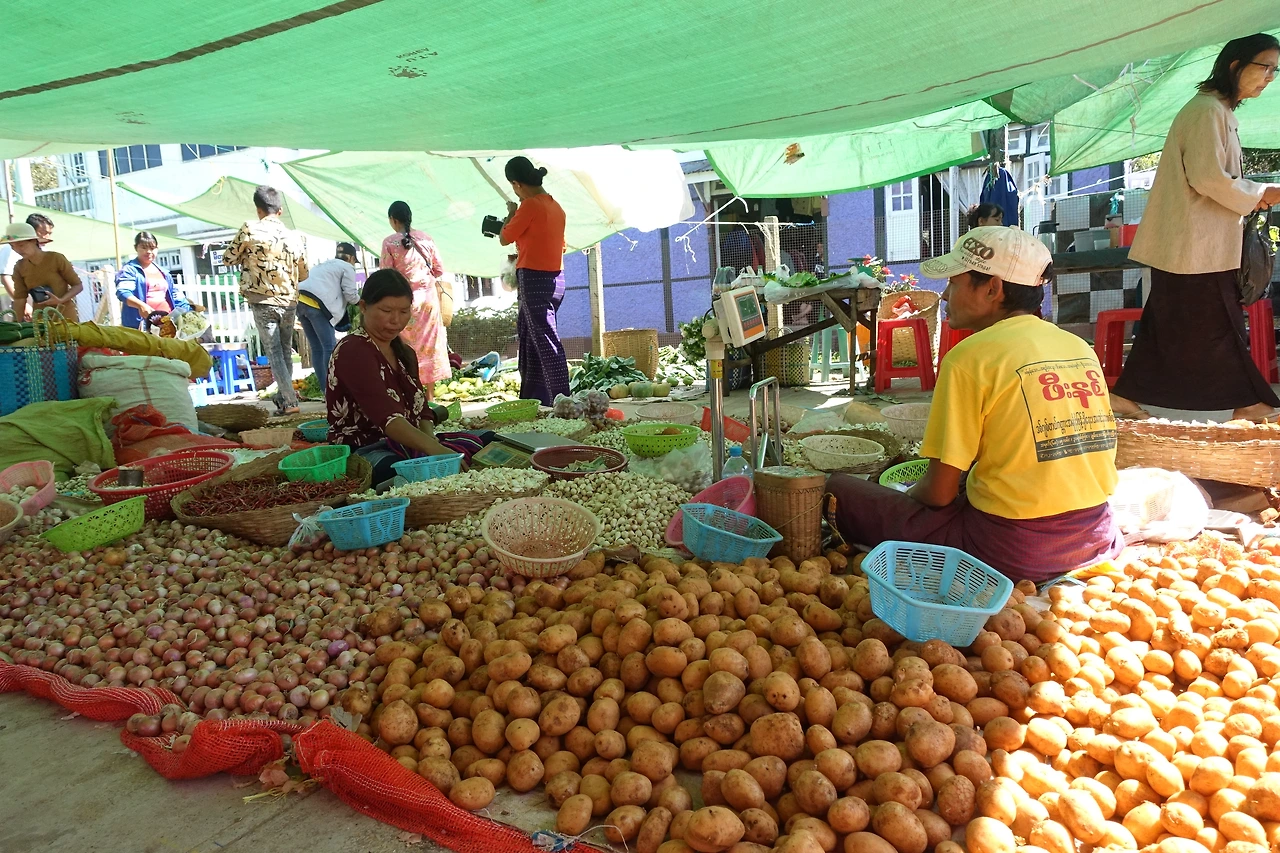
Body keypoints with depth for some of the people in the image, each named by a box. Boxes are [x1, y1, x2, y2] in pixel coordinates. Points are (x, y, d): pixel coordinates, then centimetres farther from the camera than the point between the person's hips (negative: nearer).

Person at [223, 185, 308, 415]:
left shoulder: (250, 230, -6)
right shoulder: (292, 236, 5)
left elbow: (228, 259, 4)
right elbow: (303, 274, 14)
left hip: (263, 303, -3)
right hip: (289, 303, 4)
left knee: (275, 354, -1)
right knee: (286, 353, 14)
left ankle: (290, 402, -8)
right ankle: (282, 398, 18)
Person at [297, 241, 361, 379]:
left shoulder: (325, 264, 34)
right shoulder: (347, 267, 9)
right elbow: (350, 295, 4)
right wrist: (358, 299, 24)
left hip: (301, 302, 9)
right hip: (317, 304, -9)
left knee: (316, 348, 11)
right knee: (331, 347, -7)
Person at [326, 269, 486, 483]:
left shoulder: (404, 353, 15)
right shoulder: (352, 351, -13)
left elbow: (422, 412, 9)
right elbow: (386, 416, -28)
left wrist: (431, 439, -14)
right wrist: (433, 448, -41)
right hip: (362, 453, -8)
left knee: (480, 444, -14)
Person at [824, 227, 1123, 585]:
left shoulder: (971, 356, -12)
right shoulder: (1080, 347, 7)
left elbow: (939, 493, -11)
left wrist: (910, 493, 12)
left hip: (1013, 552, -8)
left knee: (837, 491, -3)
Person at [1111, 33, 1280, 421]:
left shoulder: (1221, 111, 19)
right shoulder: (1207, 109, -13)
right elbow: (1208, 178, -20)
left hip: (1202, 243, 10)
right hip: (1194, 244, -10)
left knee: (1166, 324, 10)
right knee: (1217, 324, -1)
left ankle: (1128, 395, 13)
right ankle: (1248, 402, 7)